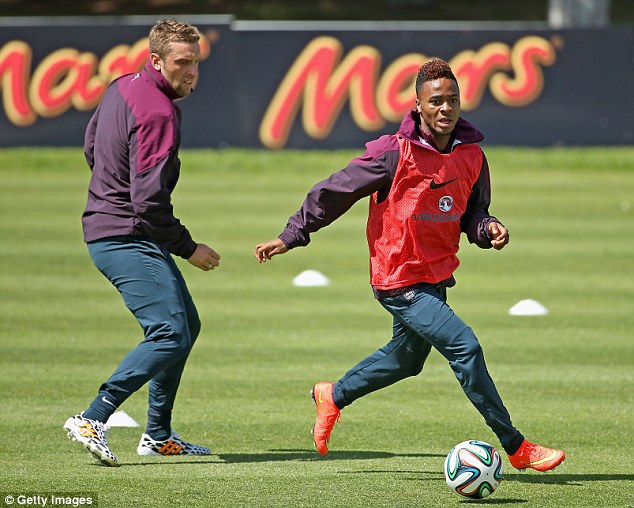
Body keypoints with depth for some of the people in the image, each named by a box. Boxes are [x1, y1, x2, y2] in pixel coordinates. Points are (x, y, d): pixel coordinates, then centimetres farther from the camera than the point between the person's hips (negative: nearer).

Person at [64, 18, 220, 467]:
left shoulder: (123, 87, 10)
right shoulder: (158, 113, -20)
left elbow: (91, 147, 24)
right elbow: (149, 201, -23)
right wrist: (188, 248, -13)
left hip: (106, 227, 11)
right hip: (128, 239, -11)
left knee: (186, 324, 20)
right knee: (170, 334, -19)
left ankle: (158, 435, 23)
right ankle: (92, 420, -21)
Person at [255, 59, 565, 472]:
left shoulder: (472, 156, 1)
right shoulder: (396, 153, -17)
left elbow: (471, 213, 14)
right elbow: (335, 190, -9)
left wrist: (487, 228, -10)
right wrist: (292, 236, -6)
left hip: (437, 276, 8)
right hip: (400, 280, -8)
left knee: (407, 359, 25)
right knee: (464, 346, -17)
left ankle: (333, 397, 50)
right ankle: (516, 448, -12)